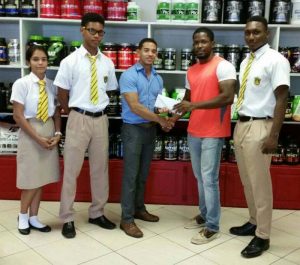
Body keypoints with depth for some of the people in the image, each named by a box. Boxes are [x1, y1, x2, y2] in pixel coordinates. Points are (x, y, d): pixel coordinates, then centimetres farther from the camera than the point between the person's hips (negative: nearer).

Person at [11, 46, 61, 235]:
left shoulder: (52, 85, 2)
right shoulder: (22, 84, -10)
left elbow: (57, 113, 9)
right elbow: (18, 116, -11)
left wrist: (57, 133, -6)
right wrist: (38, 137, -15)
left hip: (49, 133, 4)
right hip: (30, 134, -4)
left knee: (41, 178, 10)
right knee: (31, 179, 1)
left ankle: (33, 218, 25)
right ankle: (23, 216, 25)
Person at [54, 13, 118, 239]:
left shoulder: (107, 63, 6)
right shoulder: (70, 61, -5)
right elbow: (62, 95, -1)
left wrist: (100, 110, 9)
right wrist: (74, 116, 4)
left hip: (101, 119, 4)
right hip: (79, 119, -4)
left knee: (100, 168, 12)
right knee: (71, 169, 3)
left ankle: (97, 213, 28)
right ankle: (67, 219, 16)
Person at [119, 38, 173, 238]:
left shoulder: (158, 78, 11)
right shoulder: (129, 75, -12)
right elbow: (135, 106, -20)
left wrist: (165, 120, -6)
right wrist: (160, 120, -16)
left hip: (151, 129, 7)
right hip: (133, 129, -7)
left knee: (143, 174, 15)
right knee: (131, 174, -4)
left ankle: (139, 209, 30)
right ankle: (127, 219, 4)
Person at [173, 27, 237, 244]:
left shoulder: (223, 66, -10)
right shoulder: (191, 71, 14)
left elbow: (228, 97, -21)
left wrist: (195, 105, -23)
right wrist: (175, 116, 2)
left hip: (213, 132, -8)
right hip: (194, 131, 8)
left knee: (209, 179, -4)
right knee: (200, 177, 16)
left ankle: (213, 227, 8)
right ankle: (204, 215, 30)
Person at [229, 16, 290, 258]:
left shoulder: (276, 60, -10)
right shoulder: (245, 62, 13)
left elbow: (281, 99, -15)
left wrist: (273, 135, -21)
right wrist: (239, 126, 14)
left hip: (259, 127, -8)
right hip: (241, 124, 8)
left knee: (260, 183, 0)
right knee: (247, 181, 17)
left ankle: (262, 236, 13)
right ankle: (254, 222, 34)